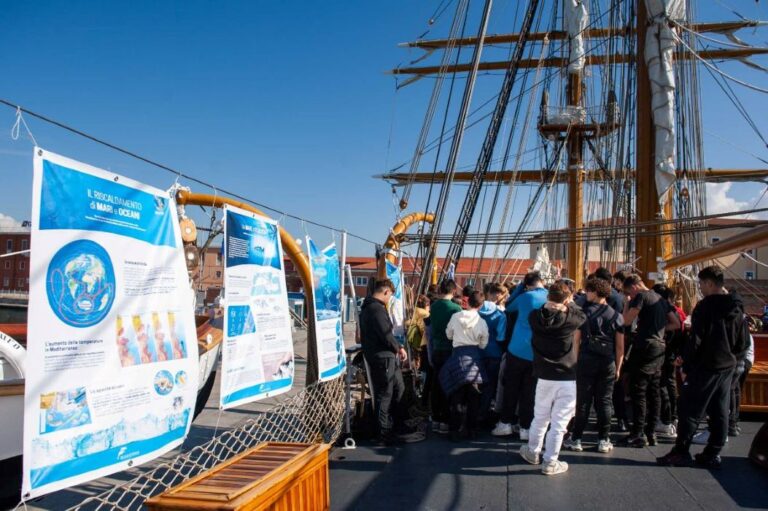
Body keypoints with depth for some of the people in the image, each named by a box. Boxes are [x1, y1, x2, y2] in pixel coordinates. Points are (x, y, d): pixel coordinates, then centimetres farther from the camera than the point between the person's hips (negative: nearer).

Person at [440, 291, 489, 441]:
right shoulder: (482, 322, -5)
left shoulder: (456, 316, -4)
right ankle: (471, 429, 17)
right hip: (474, 355, 0)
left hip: (459, 354, 0)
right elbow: (483, 344, 3)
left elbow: (448, 334, 10)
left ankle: (456, 430, 7)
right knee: (473, 395, 11)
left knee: (457, 395, 6)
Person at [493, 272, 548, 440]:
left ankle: (505, 423, 14)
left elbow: (509, 308, 14)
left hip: (518, 350, -2)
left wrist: (520, 288, 13)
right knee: (529, 392, 8)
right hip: (538, 354, 2)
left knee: (510, 388, 10)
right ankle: (525, 428, 11)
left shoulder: (525, 297, -4)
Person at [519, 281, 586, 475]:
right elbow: (582, 315, 8)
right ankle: (550, 462, 12)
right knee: (559, 422, 6)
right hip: (567, 378, -3)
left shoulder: (535, 317, -6)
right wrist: (569, 304, 20)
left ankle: (532, 452, 35)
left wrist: (549, 304, 16)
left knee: (540, 418, 20)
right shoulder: (569, 319, -12)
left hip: (544, 376, 3)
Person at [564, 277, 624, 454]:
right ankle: (603, 440, 12)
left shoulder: (584, 312, -3)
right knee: (604, 401, 8)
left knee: (583, 401, 4)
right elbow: (620, 347, 5)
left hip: (586, 360, -2)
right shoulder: (616, 316, 4)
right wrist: (618, 367, 12)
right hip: (608, 363, 2)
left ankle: (576, 439, 9)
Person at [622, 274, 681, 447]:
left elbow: (627, 320, -13)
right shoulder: (661, 299, 17)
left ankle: (638, 434, -4)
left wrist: (628, 302, 0)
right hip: (660, 348, 8)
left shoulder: (641, 296, -8)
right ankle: (651, 433, 16)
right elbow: (676, 324, 19)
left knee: (638, 391, -4)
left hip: (645, 347, -8)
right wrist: (659, 328, 16)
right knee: (653, 392, 11)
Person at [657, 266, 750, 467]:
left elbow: (696, 340, -16)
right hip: (727, 367, 7)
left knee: (691, 409, -1)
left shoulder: (705, 307, -14)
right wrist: (731, 359, 19)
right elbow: (744, 342, 13)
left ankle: (681, 451, 2)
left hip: (705, 367, -7)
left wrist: (686, 365, -9)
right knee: (719, 412, 11)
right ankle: (713, 454, 17)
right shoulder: (737, 309, 9)